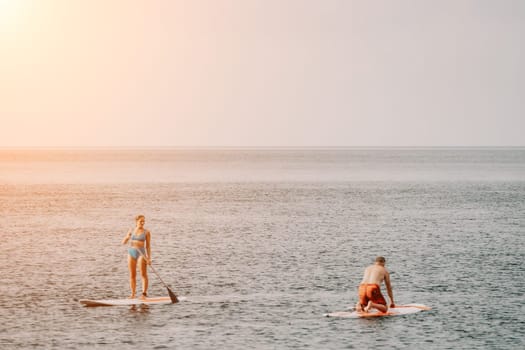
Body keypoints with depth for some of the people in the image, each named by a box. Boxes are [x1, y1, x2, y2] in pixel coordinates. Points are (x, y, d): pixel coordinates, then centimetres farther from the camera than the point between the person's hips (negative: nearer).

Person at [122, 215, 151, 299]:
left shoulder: (146, 232, -1)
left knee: (143, 274, -7)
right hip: (131, 252, 4)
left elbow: (148, 246, -2)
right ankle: (132, 294, 10)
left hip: (141, 253, -4)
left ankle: (144, 293, -5)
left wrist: (149, 258, -9)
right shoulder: (131, 230, 8)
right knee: (132, 275, 5)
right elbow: (123, 242, 10)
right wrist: (127, 238, -12)